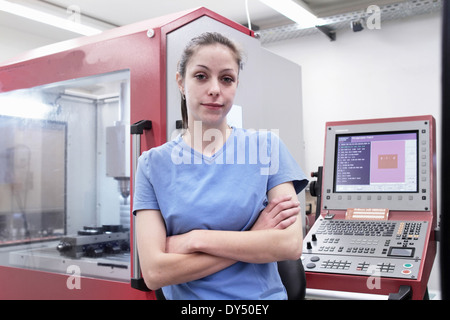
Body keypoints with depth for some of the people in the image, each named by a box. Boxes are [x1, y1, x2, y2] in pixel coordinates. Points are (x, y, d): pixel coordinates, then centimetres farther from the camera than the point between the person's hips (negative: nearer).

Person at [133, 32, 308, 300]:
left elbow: (291, 245, -13)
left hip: (262, 293, 0)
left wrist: (196, 239, -15)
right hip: (186, 297, 0)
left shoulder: (267, 146, -4)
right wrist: (253, 239, -16)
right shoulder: (153, 164, -4)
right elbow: (154, 272, -13)